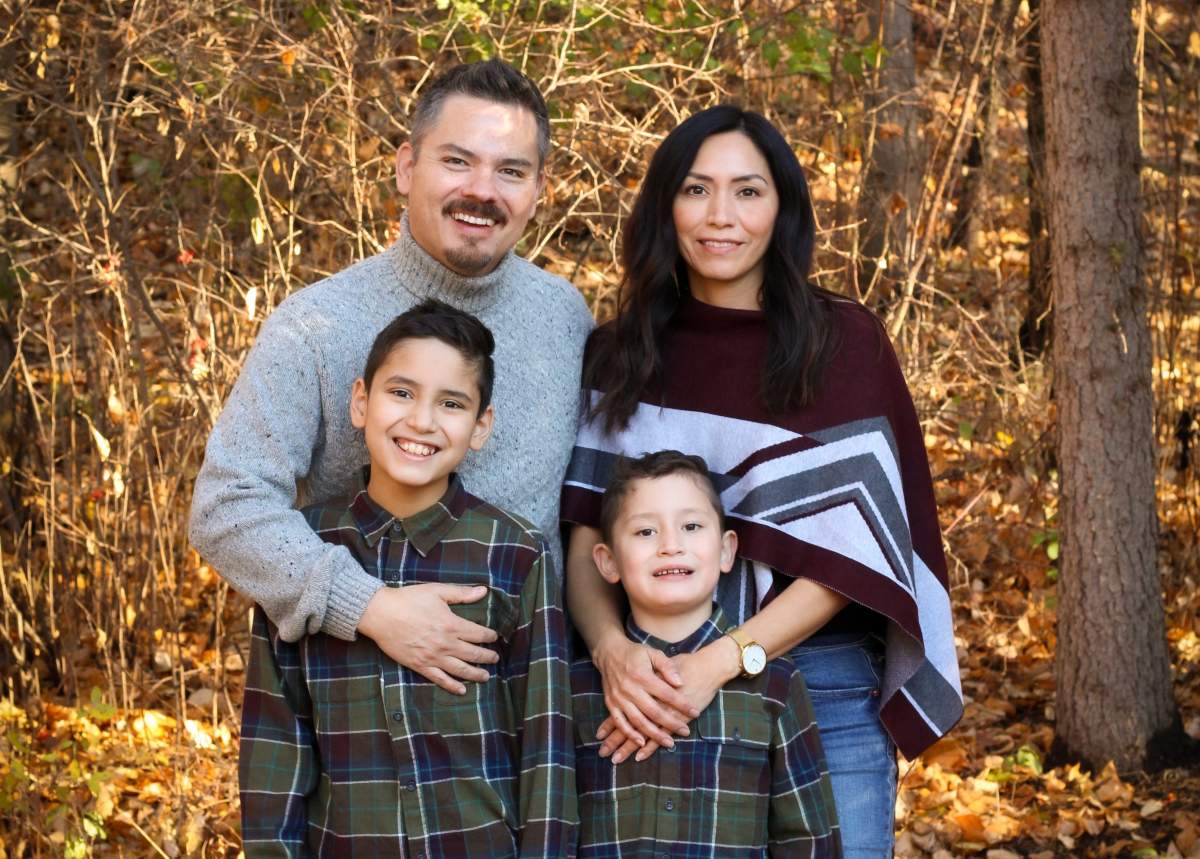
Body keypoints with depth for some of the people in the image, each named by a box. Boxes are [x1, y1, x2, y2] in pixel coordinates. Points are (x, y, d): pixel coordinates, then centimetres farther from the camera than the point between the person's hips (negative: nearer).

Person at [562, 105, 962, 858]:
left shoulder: (843, 342, -3)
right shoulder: (618, 357, 4)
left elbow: (855, 540, -10)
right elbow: (585, 537, 0)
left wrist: (719, 663, -20)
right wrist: (612, 647, -20)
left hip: (827, 698, -2)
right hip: (653, 695, 2)